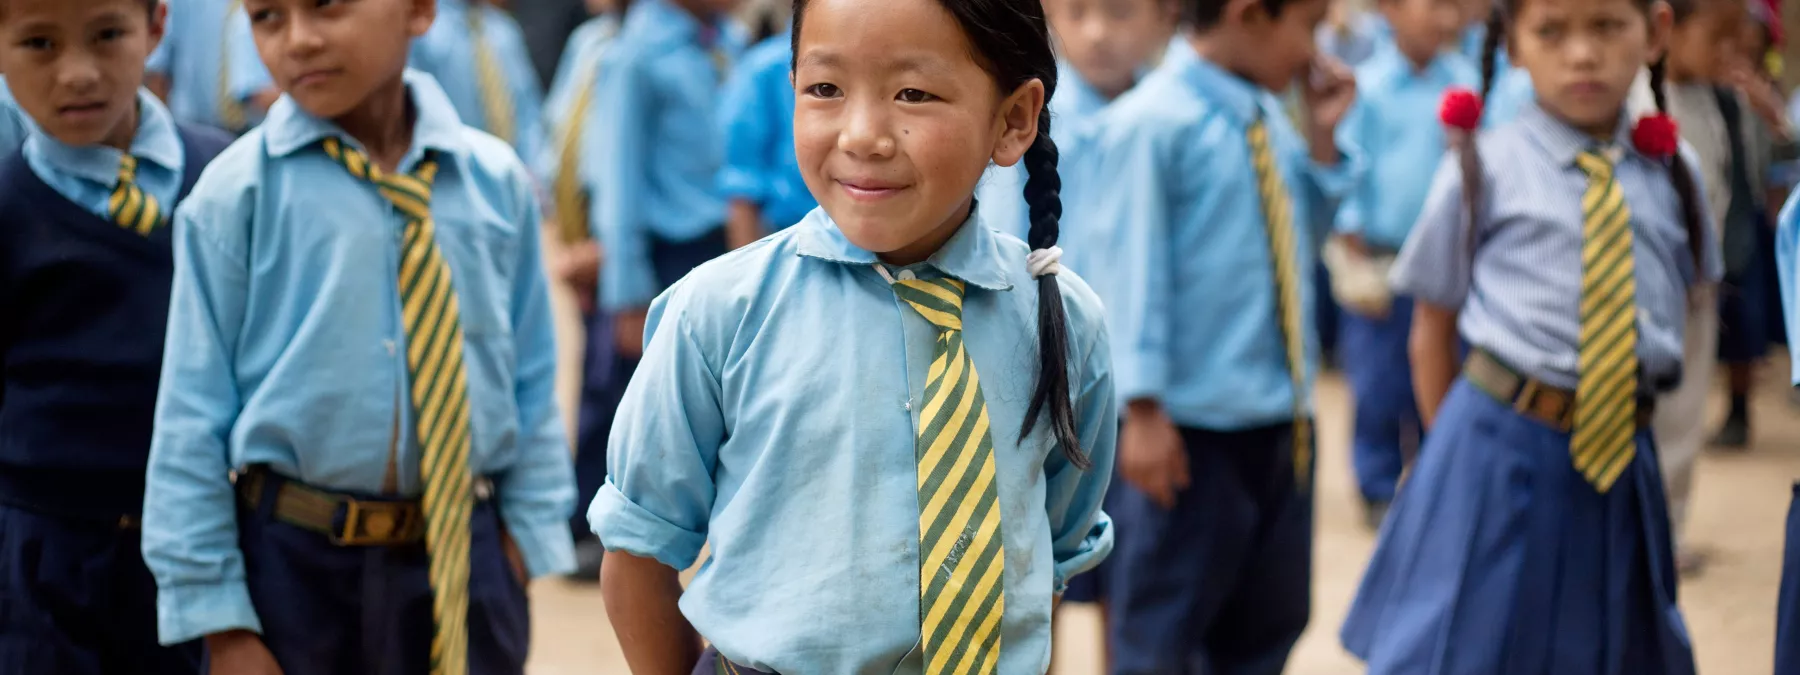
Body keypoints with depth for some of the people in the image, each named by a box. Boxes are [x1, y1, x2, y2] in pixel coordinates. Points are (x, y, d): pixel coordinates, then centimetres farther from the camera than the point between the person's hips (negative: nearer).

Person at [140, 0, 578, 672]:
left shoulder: (496, 183, -1)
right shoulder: (237, 194, -8)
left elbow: (531, 386, 7)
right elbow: (193, 416, -5)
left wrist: (531, 536, 3)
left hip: (469, 561, 2)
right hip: (294, 562, -2)